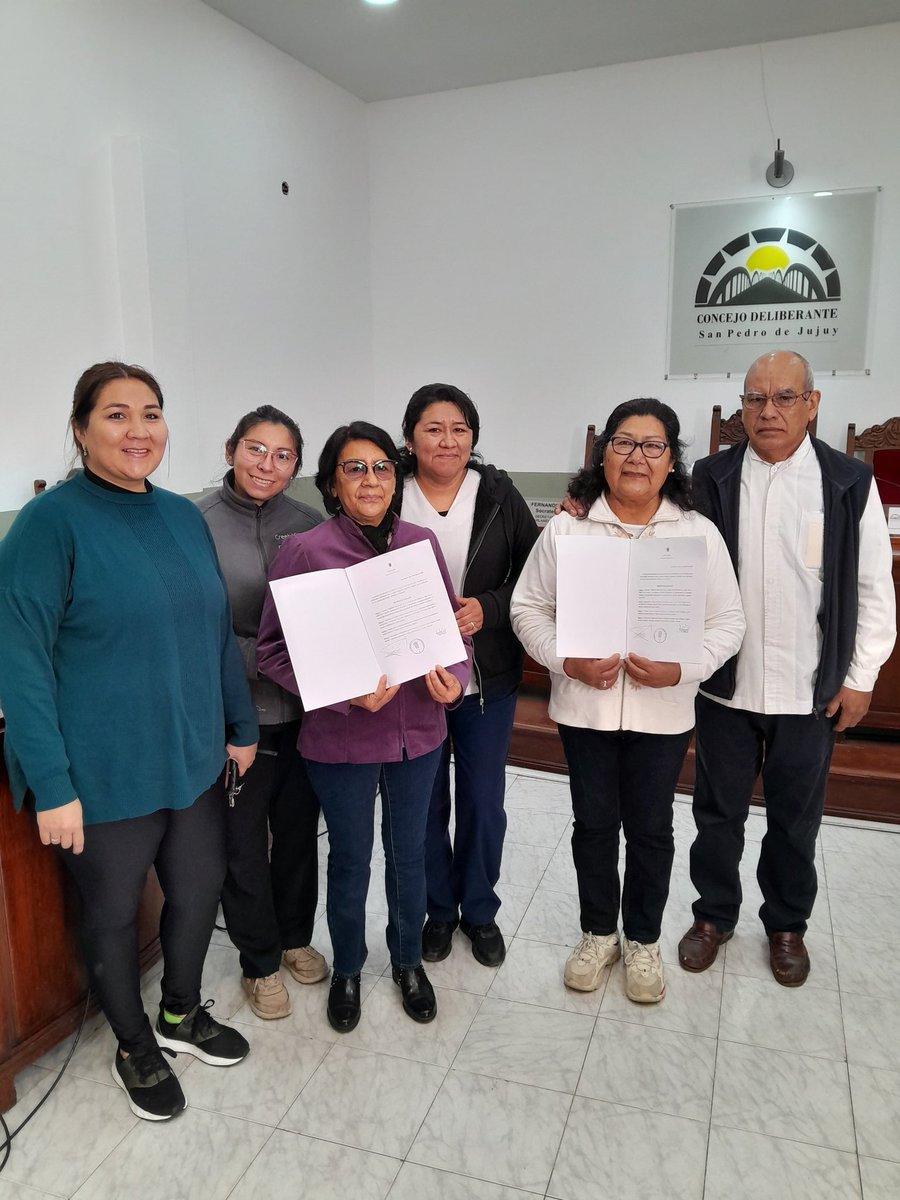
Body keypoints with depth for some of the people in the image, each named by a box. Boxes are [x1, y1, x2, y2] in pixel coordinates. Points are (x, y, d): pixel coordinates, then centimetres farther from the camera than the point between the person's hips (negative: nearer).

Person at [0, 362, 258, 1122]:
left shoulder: (184, 517, 4)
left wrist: (242, 725, 11)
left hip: (193, 760, 6)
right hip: (104, 775, -5)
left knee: (200, 888, 20)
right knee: (114, 911, 15)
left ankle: (182, 1014, 48)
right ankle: (136, 1047, 41)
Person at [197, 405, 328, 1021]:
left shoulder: (309, 524, 0)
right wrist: (263, 659, -21)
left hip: (305, 709, 3)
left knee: (299, 830, 18)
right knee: (243, 841, 12)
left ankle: (296, 937, 43)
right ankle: (260, 961, 34)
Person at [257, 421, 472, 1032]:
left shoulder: (421, 542, -2)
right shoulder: (305, 551, -13)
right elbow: (274, 649, -11)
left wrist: (455, 677, -14)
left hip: (418, 731, 3)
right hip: (341, 738, -3)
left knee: (409, 853, 20)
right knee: (351, 859, 17)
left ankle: (409, 959, 46)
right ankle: (347, 969, 43)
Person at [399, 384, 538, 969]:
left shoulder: (499, 494, -2)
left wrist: (488, 609, -15)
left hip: (488, 679, 1)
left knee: (483, 801, 13)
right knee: (425, 801, 14)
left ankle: (480, 909, 36)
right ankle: (438, 909, 36)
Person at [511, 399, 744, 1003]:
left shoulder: (699, 533, -2)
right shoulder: (566, 528, -2)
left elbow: (728, 621, -1)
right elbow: (529, 607, -1)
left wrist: (681, 669, -18)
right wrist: (567, 661, -16)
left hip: (663, 709, 0)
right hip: (584, 703, 0)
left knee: (651, 828, 13)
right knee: (594, 823, 14)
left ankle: (643, 941, 35)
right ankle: (598, 934, 36)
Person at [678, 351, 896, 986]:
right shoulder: (709, 480, -2)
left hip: (812, 691, 0)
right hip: (725, 687, 0)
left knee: (796, 819, 16)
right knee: (718, 812, 14)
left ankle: (787, 925, 38)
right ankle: (714, 915, 35)